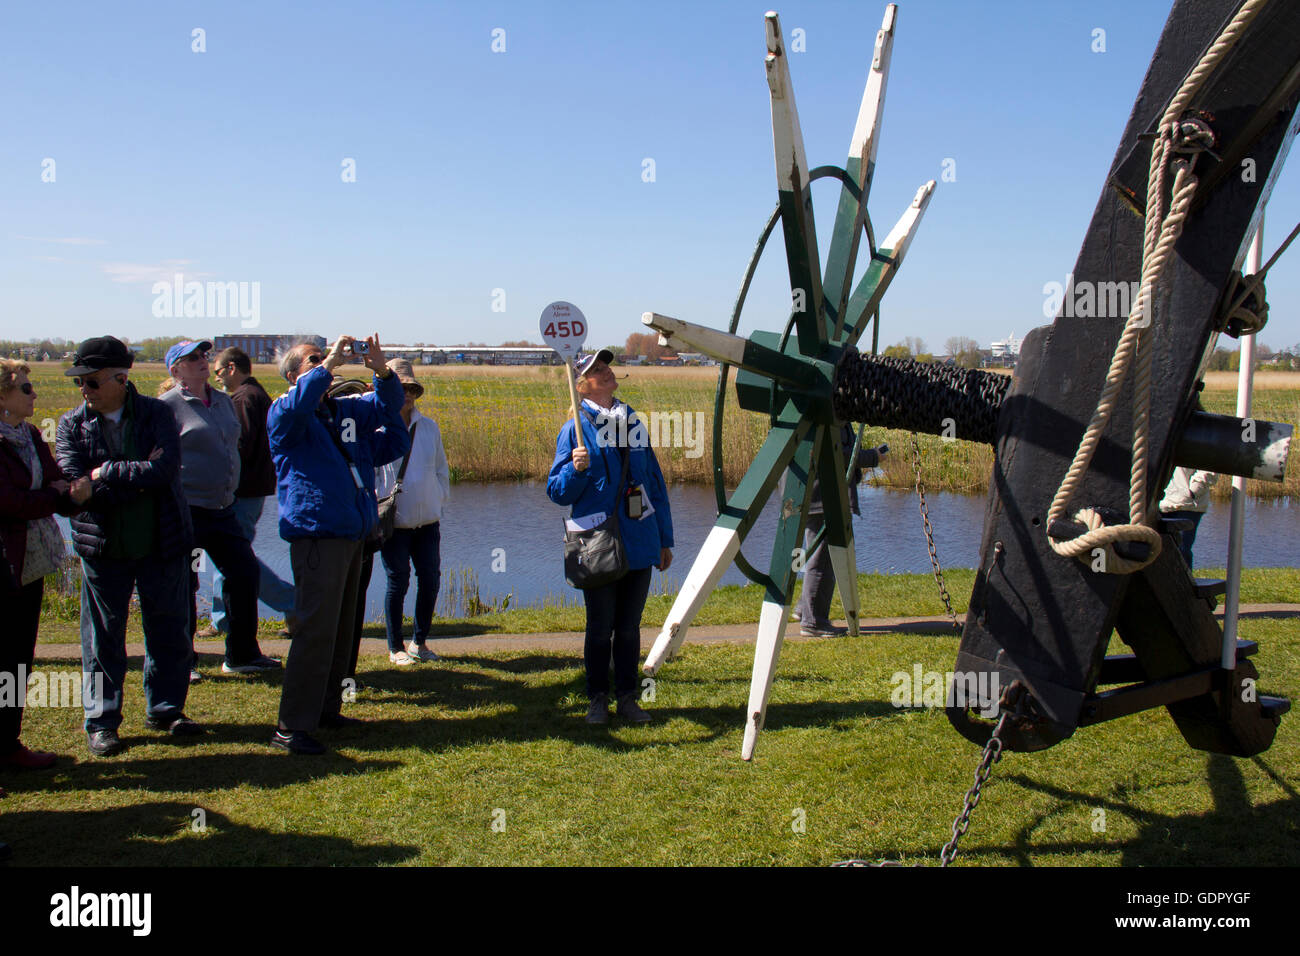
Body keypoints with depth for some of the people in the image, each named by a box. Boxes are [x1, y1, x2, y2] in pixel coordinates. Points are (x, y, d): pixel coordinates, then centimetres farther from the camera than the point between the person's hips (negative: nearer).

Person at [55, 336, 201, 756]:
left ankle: (165, 709, 26)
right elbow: (74, 485, -14)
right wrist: (137, 480, -17)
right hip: (103, 548, 0)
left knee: (169, 631, 9)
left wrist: (107, 473, -17)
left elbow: (164, 468, -20)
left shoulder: (157, 414, -4)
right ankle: (101, 720, 20)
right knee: (102, 639, 7)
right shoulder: (72, 425, -1)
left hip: (162, 544, 0)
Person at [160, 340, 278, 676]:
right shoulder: (168, 406, -8)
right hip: (186, 510, -7)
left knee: (244, 572, 8)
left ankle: (242, 654, 21)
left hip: (222, 508, 7)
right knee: (183, 585, 0)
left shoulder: (224, 401, 15)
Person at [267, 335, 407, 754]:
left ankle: (326, 708, 27)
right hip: (316, 535, -8)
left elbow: (387, 406, 22)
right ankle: (292, 727, -9)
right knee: (316, 630, -13)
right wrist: (329, 364, -22)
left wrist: (382, 371, 3)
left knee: (341, 628, 15)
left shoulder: (346, 410, 17)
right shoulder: (285, 414, -4)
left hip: (352, 534, 8)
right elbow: (296, 404, -27)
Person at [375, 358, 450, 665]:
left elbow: (441, 469, 18)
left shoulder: (429, 427, 9)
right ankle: (396, 648, 16)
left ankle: (419, 642, 22)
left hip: (427, 521, 4)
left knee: (430, 580, 4)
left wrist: (439, 502, 11)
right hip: (394, 522, -4)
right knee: (398, 582, 1)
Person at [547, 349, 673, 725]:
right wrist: (575, 469, -24)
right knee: (600, 627, 5)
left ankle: (627, 697, 20)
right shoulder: (576, 429, -2)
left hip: (640, 545, 4)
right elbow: (558, 492, -3)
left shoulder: (635, 424, 12)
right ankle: (598, 700, 18)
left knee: (629, 626, 10)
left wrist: (665, 539, 15)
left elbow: (655, 484, 17)